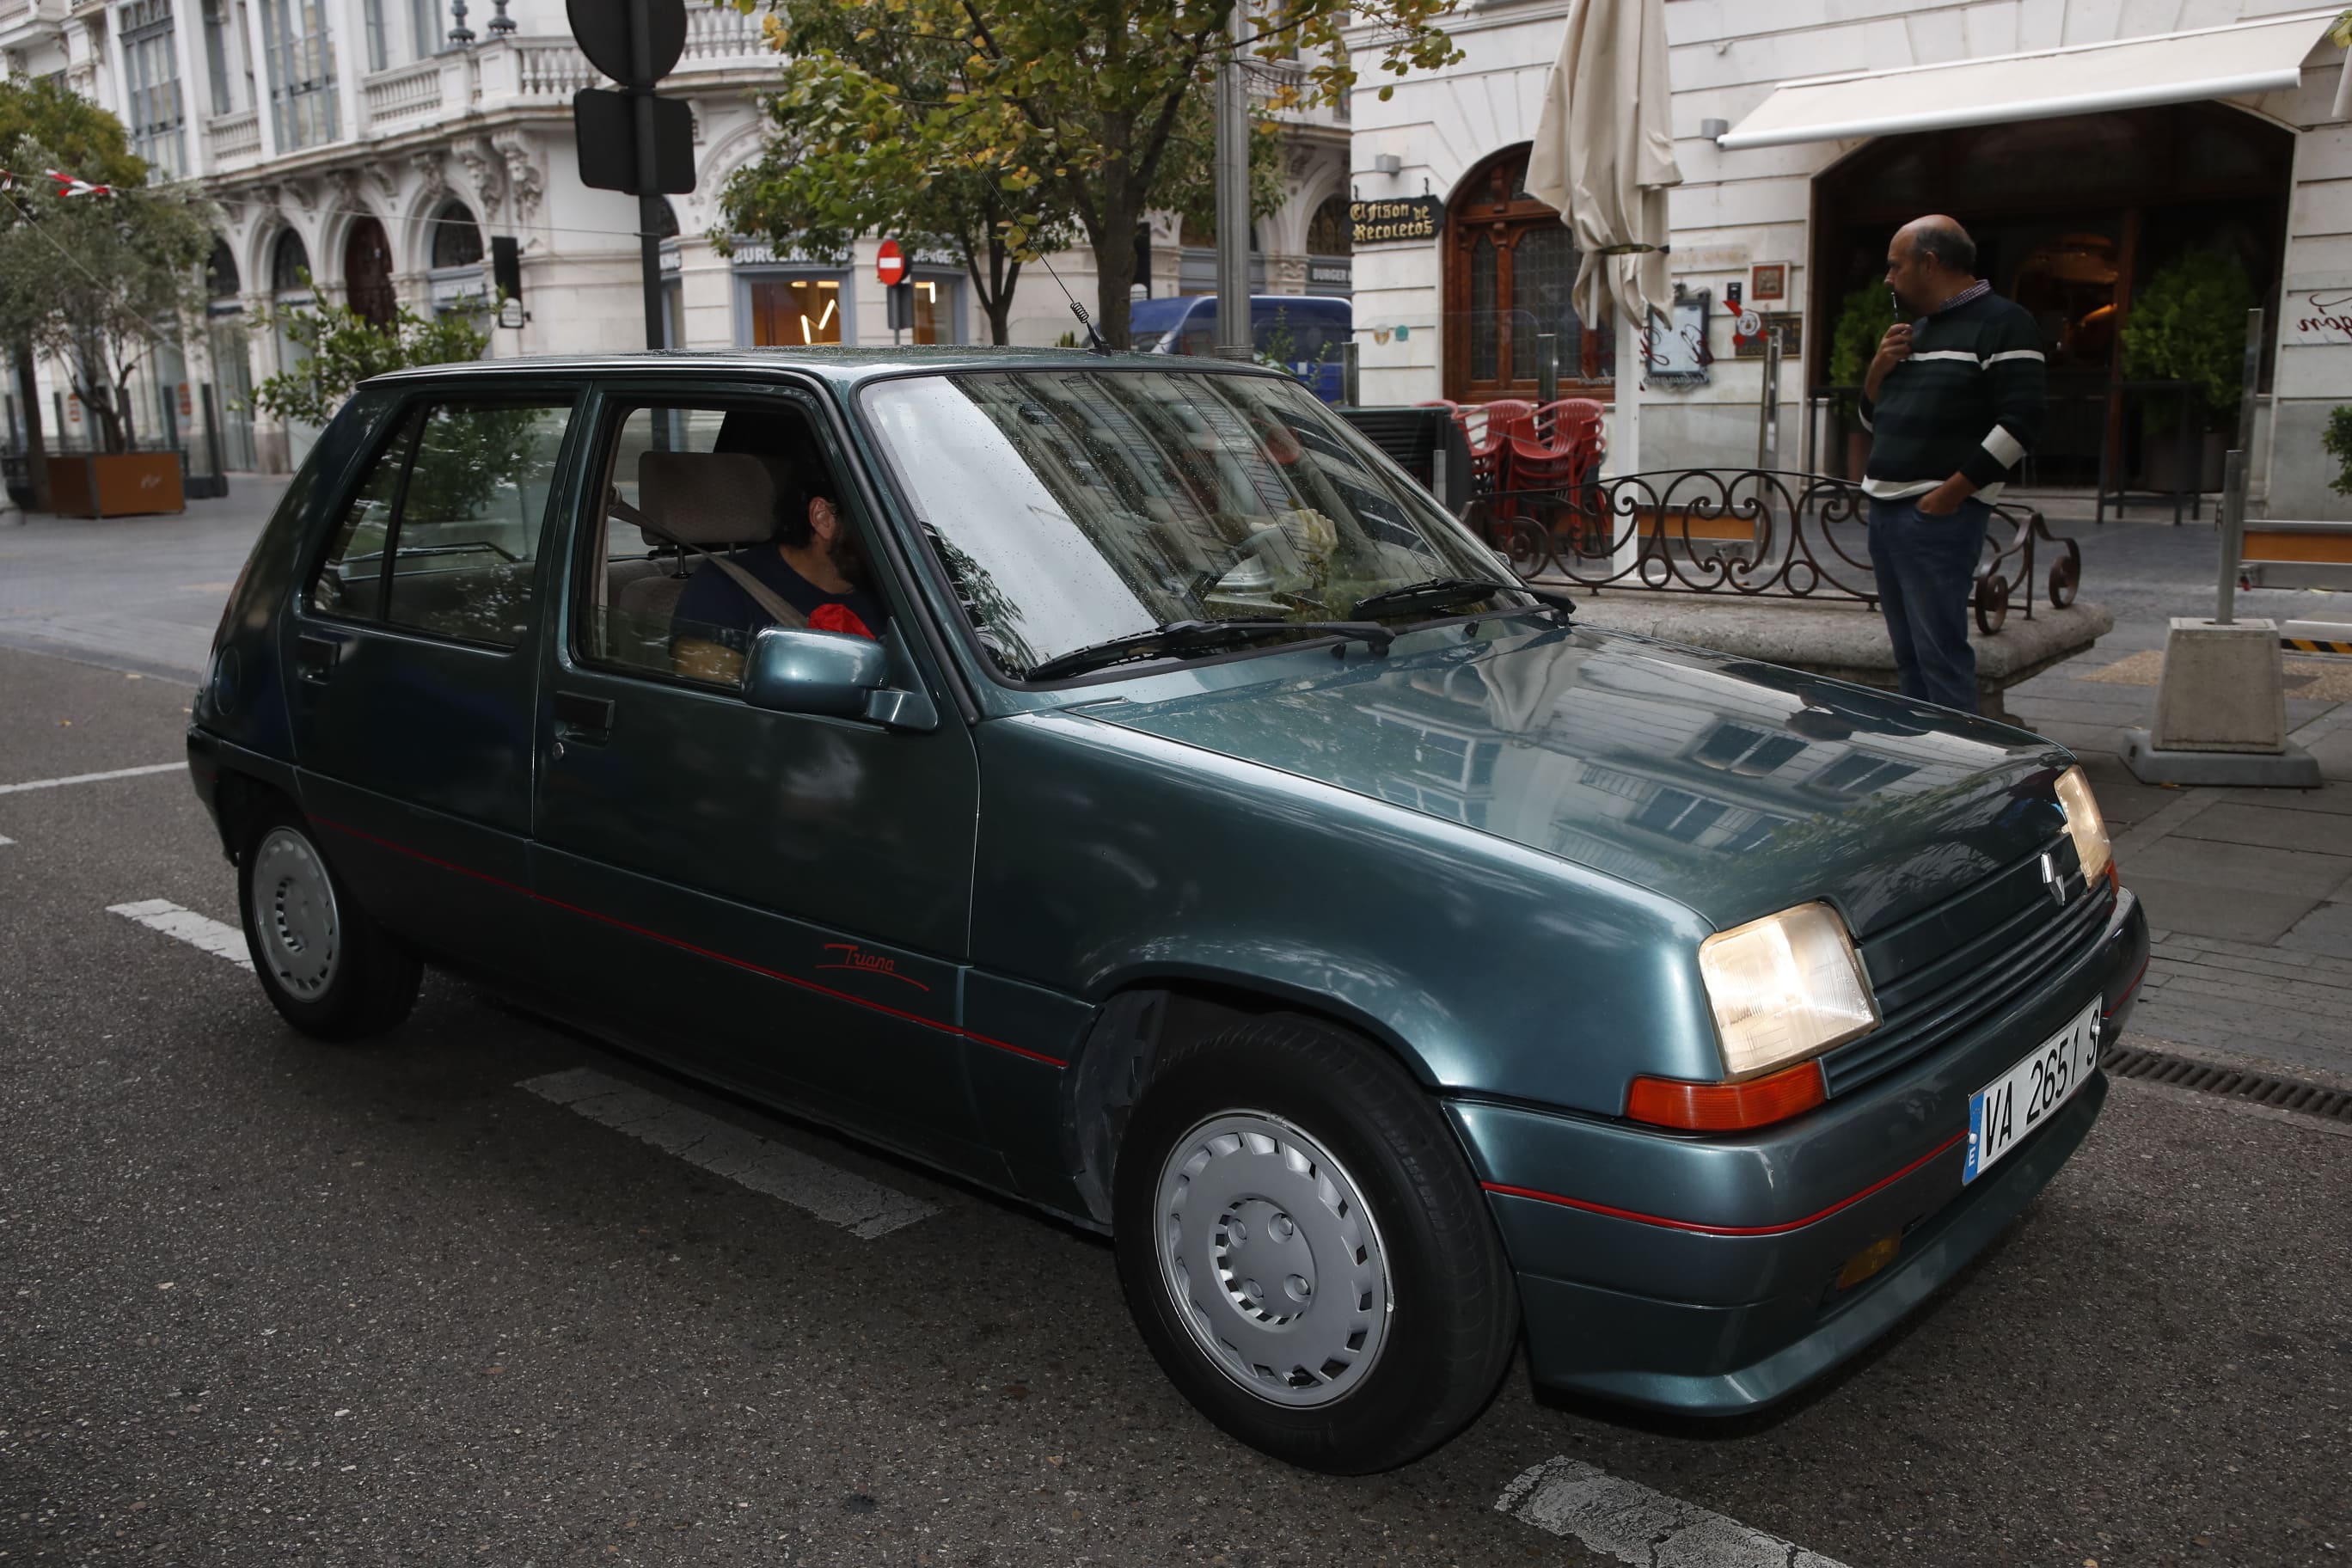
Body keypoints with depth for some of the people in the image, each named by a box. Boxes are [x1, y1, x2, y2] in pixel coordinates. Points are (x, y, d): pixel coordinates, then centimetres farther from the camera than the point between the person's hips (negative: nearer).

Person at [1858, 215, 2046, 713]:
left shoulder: (2002, 323, -6)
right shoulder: (1914, 331, 20)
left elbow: (2019, 423, -15)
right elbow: (1873, 419, 25)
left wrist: (1950, 493, -17)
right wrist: (1879, 369, 6)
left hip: (1937, 517, -8)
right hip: (1884, 512, 8)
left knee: (1940, 654, -11)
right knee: (1908, 653, 11)